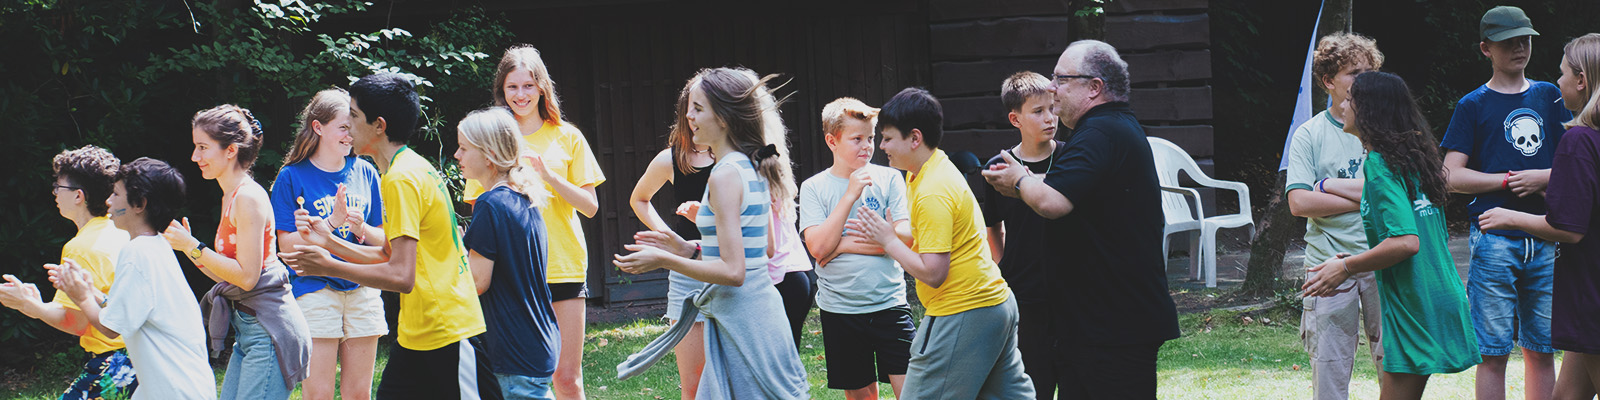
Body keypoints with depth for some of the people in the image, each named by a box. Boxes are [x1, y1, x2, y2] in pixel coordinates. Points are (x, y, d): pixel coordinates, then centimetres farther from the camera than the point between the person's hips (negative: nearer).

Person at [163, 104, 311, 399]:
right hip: (249, 329, 10)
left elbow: (247, 276, -18)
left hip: (268, 329, -10)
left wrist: (194, 247, -14)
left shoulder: (248, 198, -14)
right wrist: (187, 247, 12)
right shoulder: (230, 197, 16)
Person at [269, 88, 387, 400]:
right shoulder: (292, 177, -2)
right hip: (315, 290, -4)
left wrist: (361, 228, -11)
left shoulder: (364, 173, 8)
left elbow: (383, 239, 11)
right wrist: (332, 222, -18)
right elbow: (287, 244, -7)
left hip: (362, 291, 4)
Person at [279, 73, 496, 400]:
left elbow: (401, 276, -24)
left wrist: (329, 266, -15)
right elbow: (389, 255, 19)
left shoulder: (402, 180, -18)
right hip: (414, 336, 10)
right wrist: (329, 242, 12)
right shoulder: (412, 169, 13)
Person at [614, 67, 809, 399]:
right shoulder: (754, 169, 11)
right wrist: (690, 249, 16)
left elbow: (733, 271, -21)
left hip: (738, 318, -9)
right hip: (762, 306, 9)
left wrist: (664, 260, -13)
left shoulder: (725, 175, -17)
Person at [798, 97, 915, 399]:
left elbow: (906, 235, -8)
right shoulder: (814, 187, 1)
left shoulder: (888, 178, 2)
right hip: (839, 309, 1)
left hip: (889, 304, -1)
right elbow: (818, 247, -11)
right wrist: (850, 195, -15)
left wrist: (843, 245, -11)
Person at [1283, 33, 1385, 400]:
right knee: (1330, 369, 0)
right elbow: (1299, 203, -7)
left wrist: (1330, 185, -7)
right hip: (1330, 262, -1)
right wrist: (1367, 199, -8)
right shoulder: (1309, 135, 4)